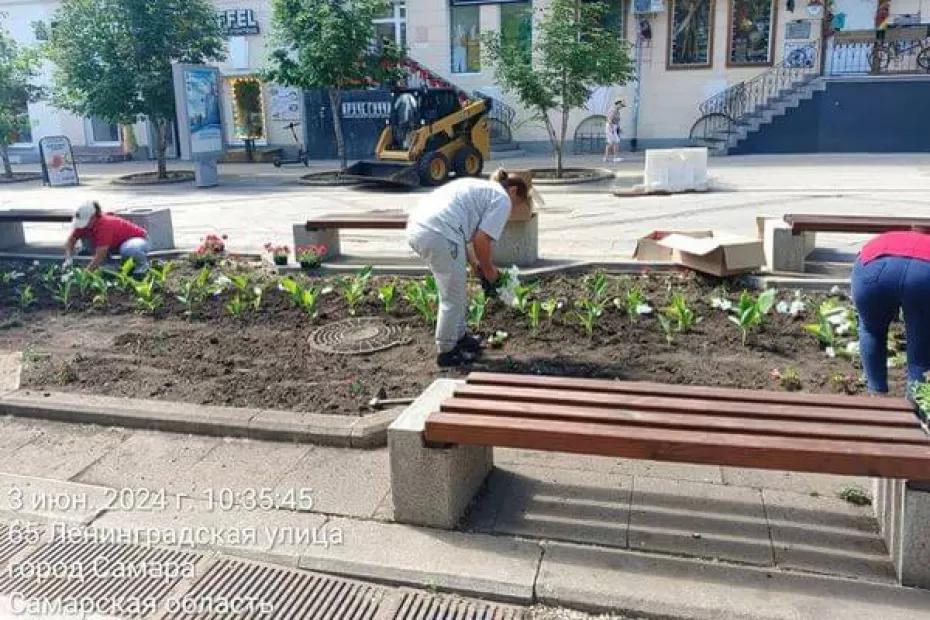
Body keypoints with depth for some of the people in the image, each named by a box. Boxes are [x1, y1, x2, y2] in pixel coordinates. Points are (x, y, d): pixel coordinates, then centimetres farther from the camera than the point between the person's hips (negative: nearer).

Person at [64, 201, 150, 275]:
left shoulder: (104, 225, -34)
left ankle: (142, 263, -10)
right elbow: (70, 241, -3)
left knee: (128, 250, -44)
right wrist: (69, 259, -19)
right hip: (117, 243, 8)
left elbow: (99, 257, -35)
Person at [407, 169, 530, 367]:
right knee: (453, 297, 5)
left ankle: (459, 336, 37)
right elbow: (481, 240, -7)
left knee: (455, 290, 24)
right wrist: (489, 271, 9)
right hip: (438, 234, -10)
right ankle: (447, 351, 15)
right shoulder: (502, 199, 3)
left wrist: (474, 263, 28)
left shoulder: (480, 187, 30)